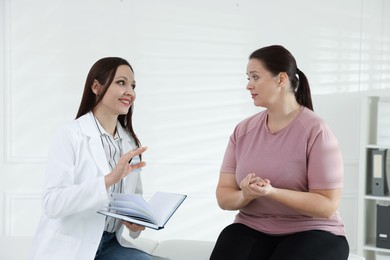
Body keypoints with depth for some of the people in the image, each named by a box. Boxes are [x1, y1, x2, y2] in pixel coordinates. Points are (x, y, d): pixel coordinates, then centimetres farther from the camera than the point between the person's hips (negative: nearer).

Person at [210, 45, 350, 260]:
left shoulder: (315, 131, -10)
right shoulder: (243, 130, 4)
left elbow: (327, 205, -13)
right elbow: (223, 197, 2)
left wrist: (271, 192, -26)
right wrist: (246, 195, -21)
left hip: (310, 232, -2)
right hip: (251, 229, 3)